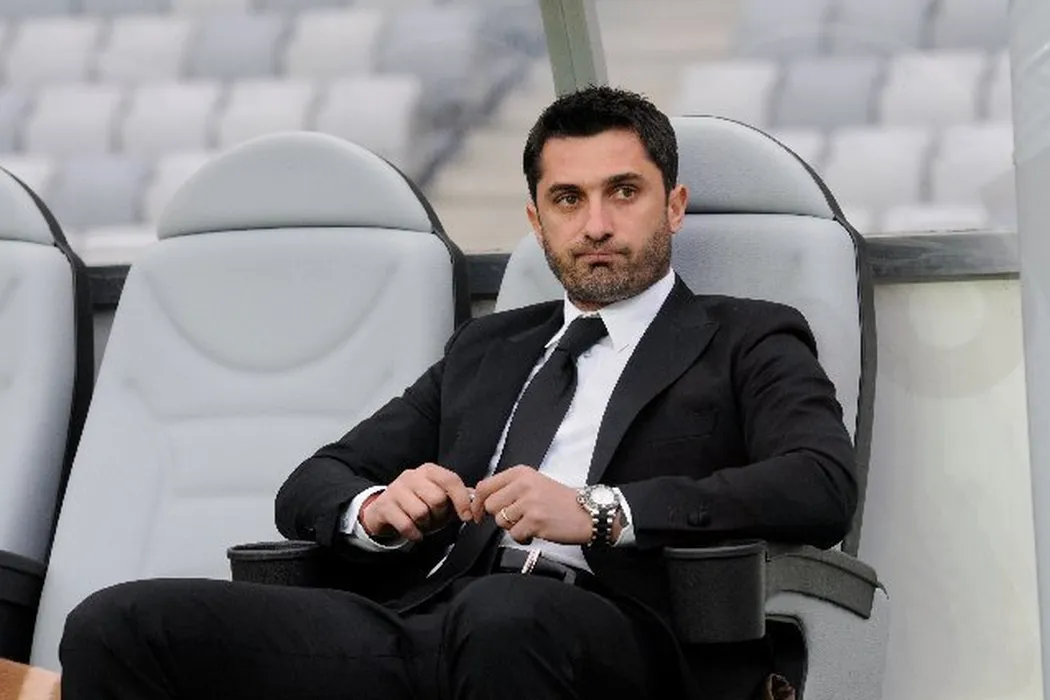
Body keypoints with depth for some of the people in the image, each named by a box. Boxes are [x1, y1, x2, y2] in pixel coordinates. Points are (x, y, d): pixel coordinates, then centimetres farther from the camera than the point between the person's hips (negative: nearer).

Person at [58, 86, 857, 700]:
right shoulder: (487, 348, 31)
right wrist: (374, 509, 1)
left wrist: (600, 511, -15)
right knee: (120, 628, -18)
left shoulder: (747, 343, 16)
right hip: (422, 629, 5)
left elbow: (822, 487, -4)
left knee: (501, 614, -42)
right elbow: (310, 486, 27)